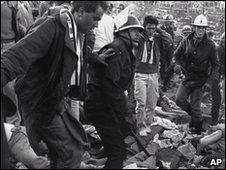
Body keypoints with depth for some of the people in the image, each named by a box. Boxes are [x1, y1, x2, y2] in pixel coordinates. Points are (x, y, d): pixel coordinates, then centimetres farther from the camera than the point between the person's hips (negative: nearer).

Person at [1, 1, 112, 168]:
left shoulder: (76, 33, 4)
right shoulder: (51, 28, -25)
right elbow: (19, 55, -40)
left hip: (59, 99, 9)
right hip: (42, 104, -9)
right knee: (71, 153, -7)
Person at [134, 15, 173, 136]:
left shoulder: (157, 38, 4)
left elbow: (169, 41, -9)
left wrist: (159, 30, -7)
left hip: (153, 75, 3)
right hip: (140, 74, -3)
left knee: (152, 103, 9)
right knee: (141, 103, -5)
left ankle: (148, 124, 27)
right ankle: (141, 126, 10)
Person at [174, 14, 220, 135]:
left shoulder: (210, 45, -7)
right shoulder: (187, 41, -1)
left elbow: (215, 65, -3)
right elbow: (176, 55, 13)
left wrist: (210, 81, -11)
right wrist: (184, 67, 4)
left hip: (201, 80, -3)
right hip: (187, 78, 3)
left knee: (195, 106, 0)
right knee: (179, 100, -7)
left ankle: (198, 128, 23)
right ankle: (194, 115, 21)